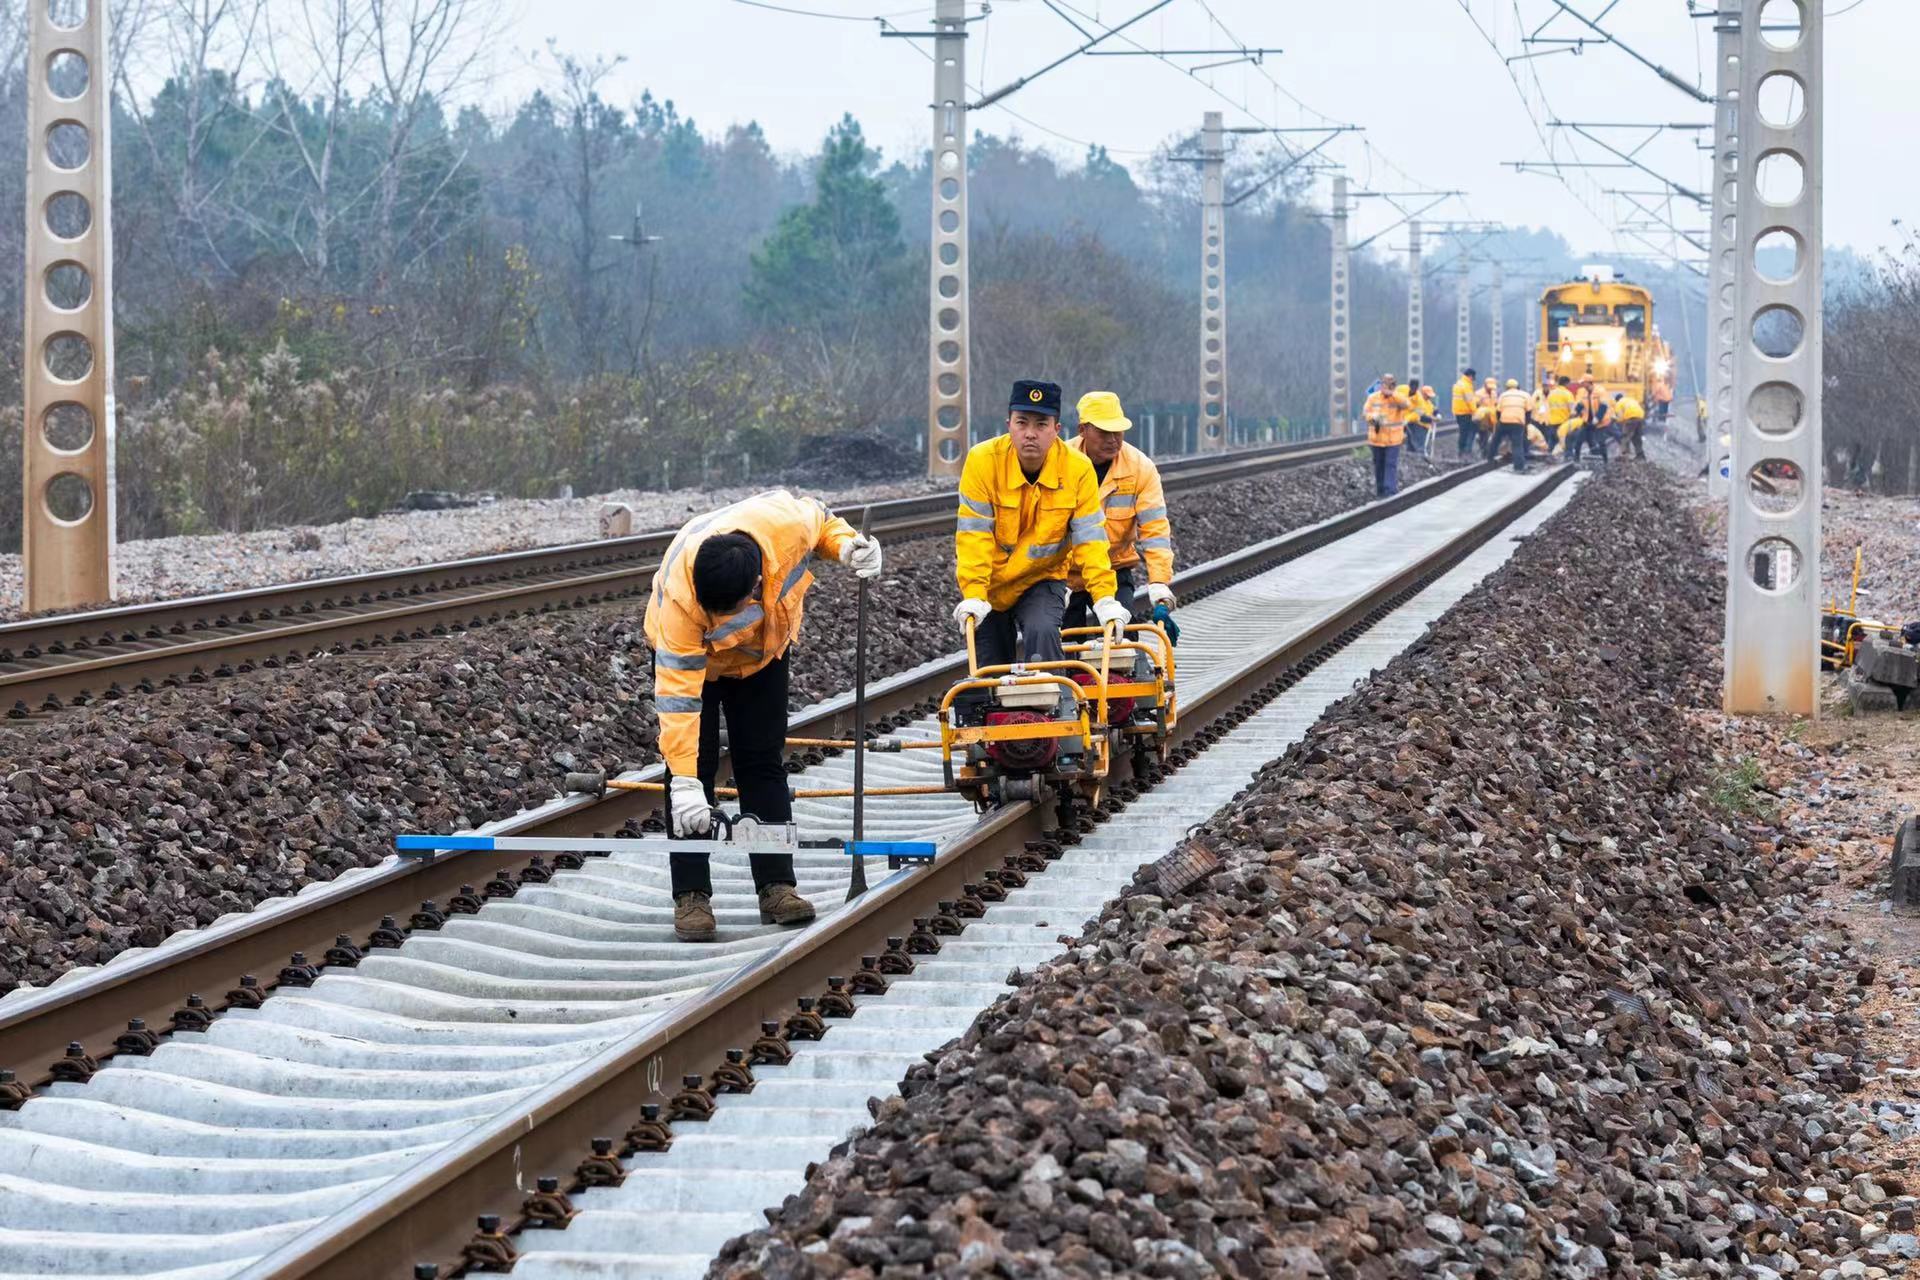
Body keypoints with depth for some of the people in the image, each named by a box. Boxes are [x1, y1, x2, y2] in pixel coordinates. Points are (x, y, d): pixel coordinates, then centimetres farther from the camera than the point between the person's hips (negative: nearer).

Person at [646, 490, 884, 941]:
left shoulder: (786, 524, -38)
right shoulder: (681, 593, -43)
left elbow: (818, 520, -9)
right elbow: (679, 692, -40)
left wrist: (847, 545, -29)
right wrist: (684, 781, -42)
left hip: (763, 651, 3)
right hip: (689, 652, -3)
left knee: (764, 765, 4)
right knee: (694, 767, -9)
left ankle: (776, 886, 8)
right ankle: (691, 896, -5)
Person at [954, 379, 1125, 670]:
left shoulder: (1078, 469, -15)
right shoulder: (983, 461, -19)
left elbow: (1090, 539, -14)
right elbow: (973, 535, -21)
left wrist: (1105, 598, -24)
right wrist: (973, 597, -30)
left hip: (1042, 580, -1)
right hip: (987, 583, 1)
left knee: (1041, 633, -30)